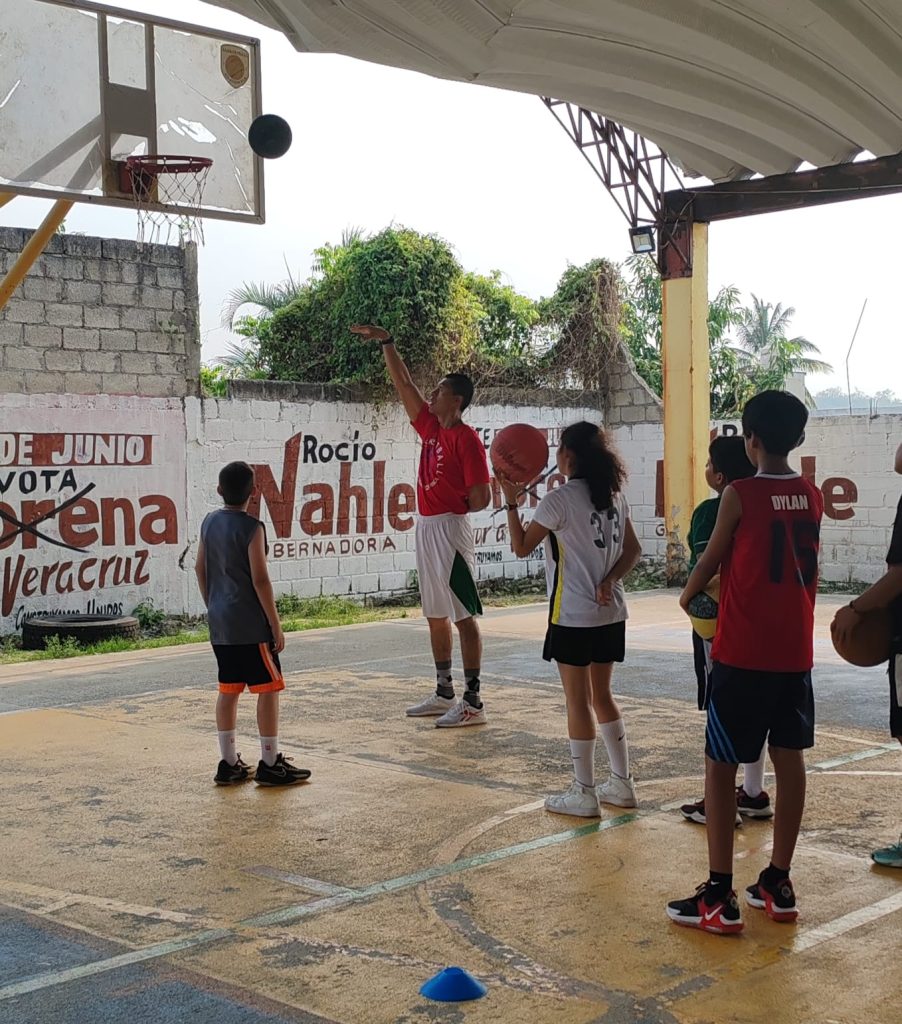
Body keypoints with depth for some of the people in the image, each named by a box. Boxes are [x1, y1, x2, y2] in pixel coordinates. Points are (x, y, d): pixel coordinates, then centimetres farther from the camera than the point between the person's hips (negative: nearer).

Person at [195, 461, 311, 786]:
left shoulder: (209, 523, 7)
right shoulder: (252, 527, -13)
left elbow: (200, 569, 13)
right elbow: (260, 579, -16)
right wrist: (276, 624, -10)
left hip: (220, 623, 7)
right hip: (251, 625, -7)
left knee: (228, 691, 12)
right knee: (268, 688, 1)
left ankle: (229, 764, 16)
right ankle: (270, 764, 5)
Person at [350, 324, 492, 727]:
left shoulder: (466, 438, -12)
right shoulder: (430, 426, 11)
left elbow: (481, 497, -14)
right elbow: (404, 384, 17)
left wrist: (452, 510, 2)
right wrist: (386, 342, 13)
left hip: (450, 529, -9)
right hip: (426, 527, 9)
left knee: (463, 615, -7)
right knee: (435, 614, 13)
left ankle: (473, 702, -4)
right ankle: (444, 694, 22)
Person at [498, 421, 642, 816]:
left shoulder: (559, 500, -14)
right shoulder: (614, 495, 7)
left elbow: (521, 547, -7)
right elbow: (633, 551, 10)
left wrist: (511, 500, -3)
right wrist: (609, 580, -1)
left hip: (573, 617, -7)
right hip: (611, 613, 7)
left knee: (578, 701, 1)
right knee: (601, 695, 17)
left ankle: (584, 794, 8)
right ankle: (622, 783, 22)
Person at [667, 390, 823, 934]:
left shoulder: (740, 495, -10)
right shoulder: (813, 496, 6)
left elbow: (712, 559, 2)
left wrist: (688, 594, 23)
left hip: (743, 653, -6)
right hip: (795, 651, 6)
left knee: (721, 764, 0)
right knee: (790, 759, 11)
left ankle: (720, 896, 0)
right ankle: (778, 884, 19)